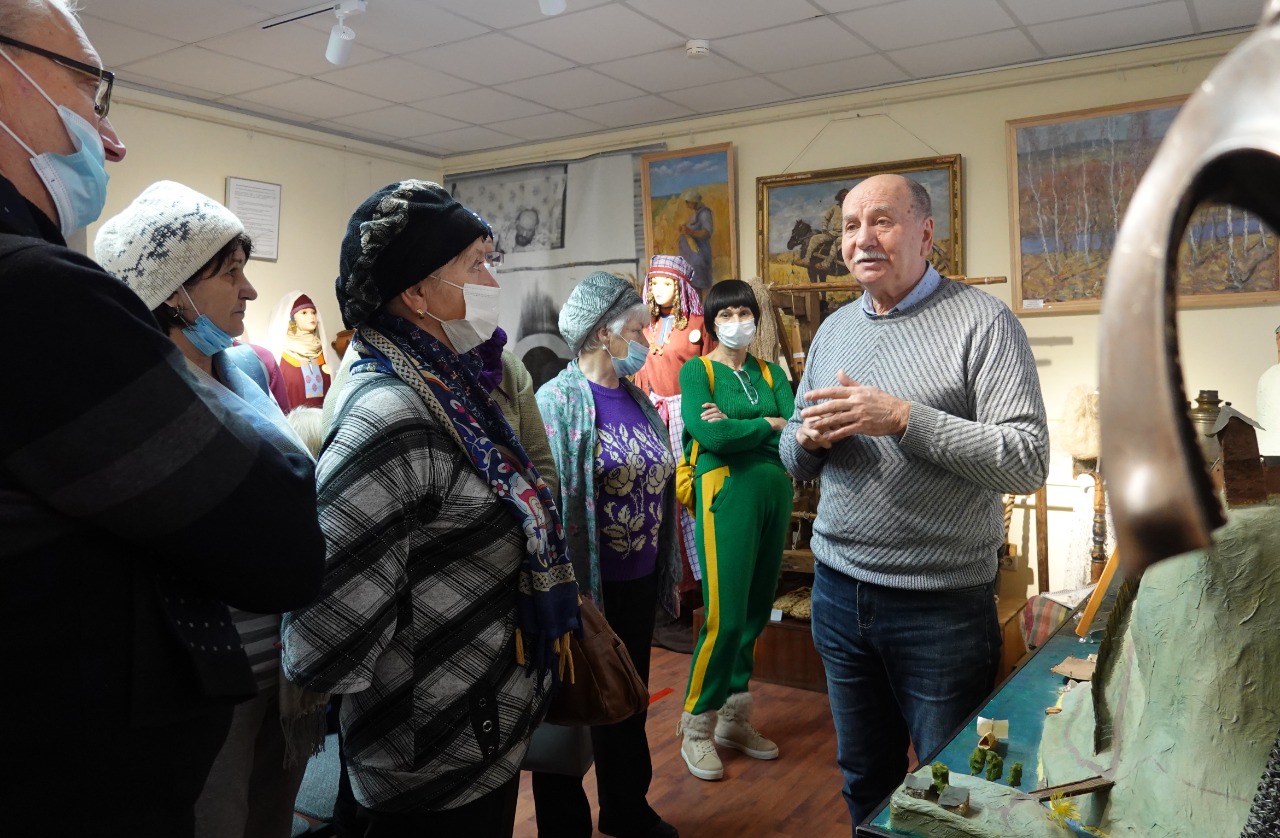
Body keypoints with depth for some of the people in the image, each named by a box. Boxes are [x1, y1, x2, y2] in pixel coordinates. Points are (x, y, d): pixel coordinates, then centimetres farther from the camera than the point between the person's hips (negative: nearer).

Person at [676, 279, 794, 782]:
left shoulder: (771, 373, 15)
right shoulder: (696, 370, 1)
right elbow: (708, 435, -16)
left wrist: (736, 425, -11)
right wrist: (768, 424, -6)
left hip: (775, 492, 6)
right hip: (726, 491, -5)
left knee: (756, 613, 10)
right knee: (725, 617, -8)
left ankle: (734, 718, 24)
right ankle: (697, 728, 9)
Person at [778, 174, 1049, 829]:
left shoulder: (982, 322, -10)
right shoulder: (833, 330, 9)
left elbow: (1027, 462, -19)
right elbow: (793, 461, 13)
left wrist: (903, 418, -26)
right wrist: (807, 438, -10)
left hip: (942, 603, -5)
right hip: (838, 590, 5)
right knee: (864, 778, 22)